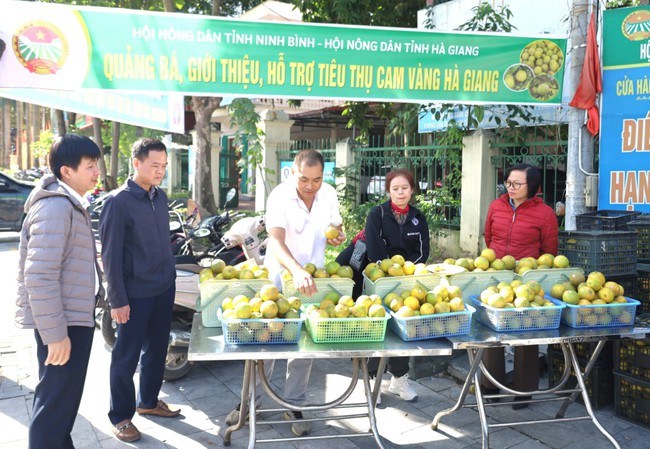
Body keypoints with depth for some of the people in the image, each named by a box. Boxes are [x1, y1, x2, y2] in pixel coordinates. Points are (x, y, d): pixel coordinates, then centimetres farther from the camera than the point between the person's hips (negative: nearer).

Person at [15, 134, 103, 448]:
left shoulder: (70, 203, 13)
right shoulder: (55, 207, -20)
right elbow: (39, 275, -26)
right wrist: (54, 333, -25)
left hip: (76, 317, 10)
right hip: (63, 324, -10)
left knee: (63, 398, 22)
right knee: (56, 402, 1)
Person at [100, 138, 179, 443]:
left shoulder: (160, 196, 6)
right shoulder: (118, 202, -15)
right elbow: (111, 255, -14)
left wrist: (171, 278, 16)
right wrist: (118, 300, -15)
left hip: (164, 289, 7)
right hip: (135, 294, -7)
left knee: (156, 349, 17)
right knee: (126, 356, 5)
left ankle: (148, 401, 35)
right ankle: (120, 416, 20)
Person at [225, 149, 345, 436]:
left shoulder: (329, 194, -5)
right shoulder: (279, 196, -21)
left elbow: (335, 226, 14)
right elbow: (276, 241, -33)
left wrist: (338, 236, -11)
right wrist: (297, 271, -50)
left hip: (313, 278, 4)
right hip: (279, 276, -3)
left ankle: (294, 405, 21)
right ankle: (250, 398, 23)